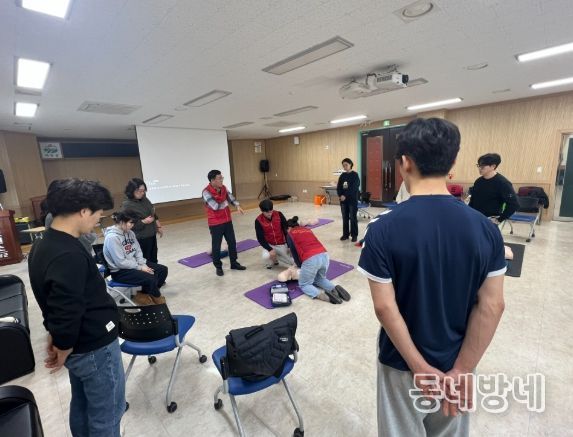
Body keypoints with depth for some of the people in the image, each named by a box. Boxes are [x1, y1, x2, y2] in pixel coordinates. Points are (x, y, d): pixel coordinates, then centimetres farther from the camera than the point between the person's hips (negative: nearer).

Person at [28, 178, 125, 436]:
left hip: (79, 346, 9)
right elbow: (67, 314, -26)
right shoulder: (69, 255, -30)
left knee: (82, 406, 26)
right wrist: (63, 350, -9)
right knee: (106, 415, 11)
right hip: (95, 348, -9)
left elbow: (55, 303, 10)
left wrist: (56, 337, 17)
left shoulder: (42, 245, 2)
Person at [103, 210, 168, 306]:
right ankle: (157, 298, 2)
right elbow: (121, 262, -23)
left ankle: (144, 294, 6)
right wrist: (140, 267, -16)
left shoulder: (130, 233, 3)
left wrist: (142, 264, -8)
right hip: (120, 271, -8)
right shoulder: (112, 237, -22)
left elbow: (138, 250, 8)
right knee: (150, 278, -27)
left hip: (134, 264, 9)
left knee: (163, 269, -2)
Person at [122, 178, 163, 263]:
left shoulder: (144, 199, 3)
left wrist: (158, 226, 15)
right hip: (140, 239, -7)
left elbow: (153, 213, 16)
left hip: (152, 235, 7)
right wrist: (143, 222, -24)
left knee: (154, 261, 17)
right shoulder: (126, 205, -16)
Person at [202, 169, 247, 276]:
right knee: (216, 246, 6)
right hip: (215, 224, -6)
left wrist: (237, 206, -15)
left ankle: (234, 263, 29)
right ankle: (218, 267, 23)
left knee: (232, 242, 13)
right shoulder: (206, 192, -19)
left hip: (227, 220, 6)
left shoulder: (223, 188, 2)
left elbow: (231, 197, 5)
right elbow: (215, 206, -26)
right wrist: (225, 203, -7)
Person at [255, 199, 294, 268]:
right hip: (269, 245, -1)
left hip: (282, 244, 1)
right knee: (266, 256, -31)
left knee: (292, 262, -6)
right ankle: (273, 260, 5)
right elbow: (260, 238, -14)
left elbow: (286, 229, -8)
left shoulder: (279, 215, -13)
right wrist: (270, 249, -24)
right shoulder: (258, 221, -16)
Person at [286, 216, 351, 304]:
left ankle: (322, 295, -10)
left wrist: (300, 266, 26)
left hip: (311, 259, -6)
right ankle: (335, 289, 4)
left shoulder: (290, 234, 15)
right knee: (320, 279, 32)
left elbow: (294, 252, 13)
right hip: (324, 255, 6)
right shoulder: (307, 229, 30)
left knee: (303, 284, 17)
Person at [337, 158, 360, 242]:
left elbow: (354, 188, -14)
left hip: (352, 200, -5)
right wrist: (340, 195, -12)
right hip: (343, 200, 5)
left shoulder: (355, 175, -5)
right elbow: (338, 187, 6)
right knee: (345, 218, 10)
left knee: (353, 218, 1)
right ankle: (345, 234, 20)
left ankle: (354, 235, 10)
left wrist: (345, 196, -20)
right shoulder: (342, 176, 10)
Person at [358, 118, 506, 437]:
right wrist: (462, 370, -6)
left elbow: (385, 307, -22)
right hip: (456, 362, 3)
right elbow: (492, 306, -11)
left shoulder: (384, 229, -24)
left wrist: (421, 368, -11)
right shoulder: (486, 229, -12)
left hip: (403, 362, -3)